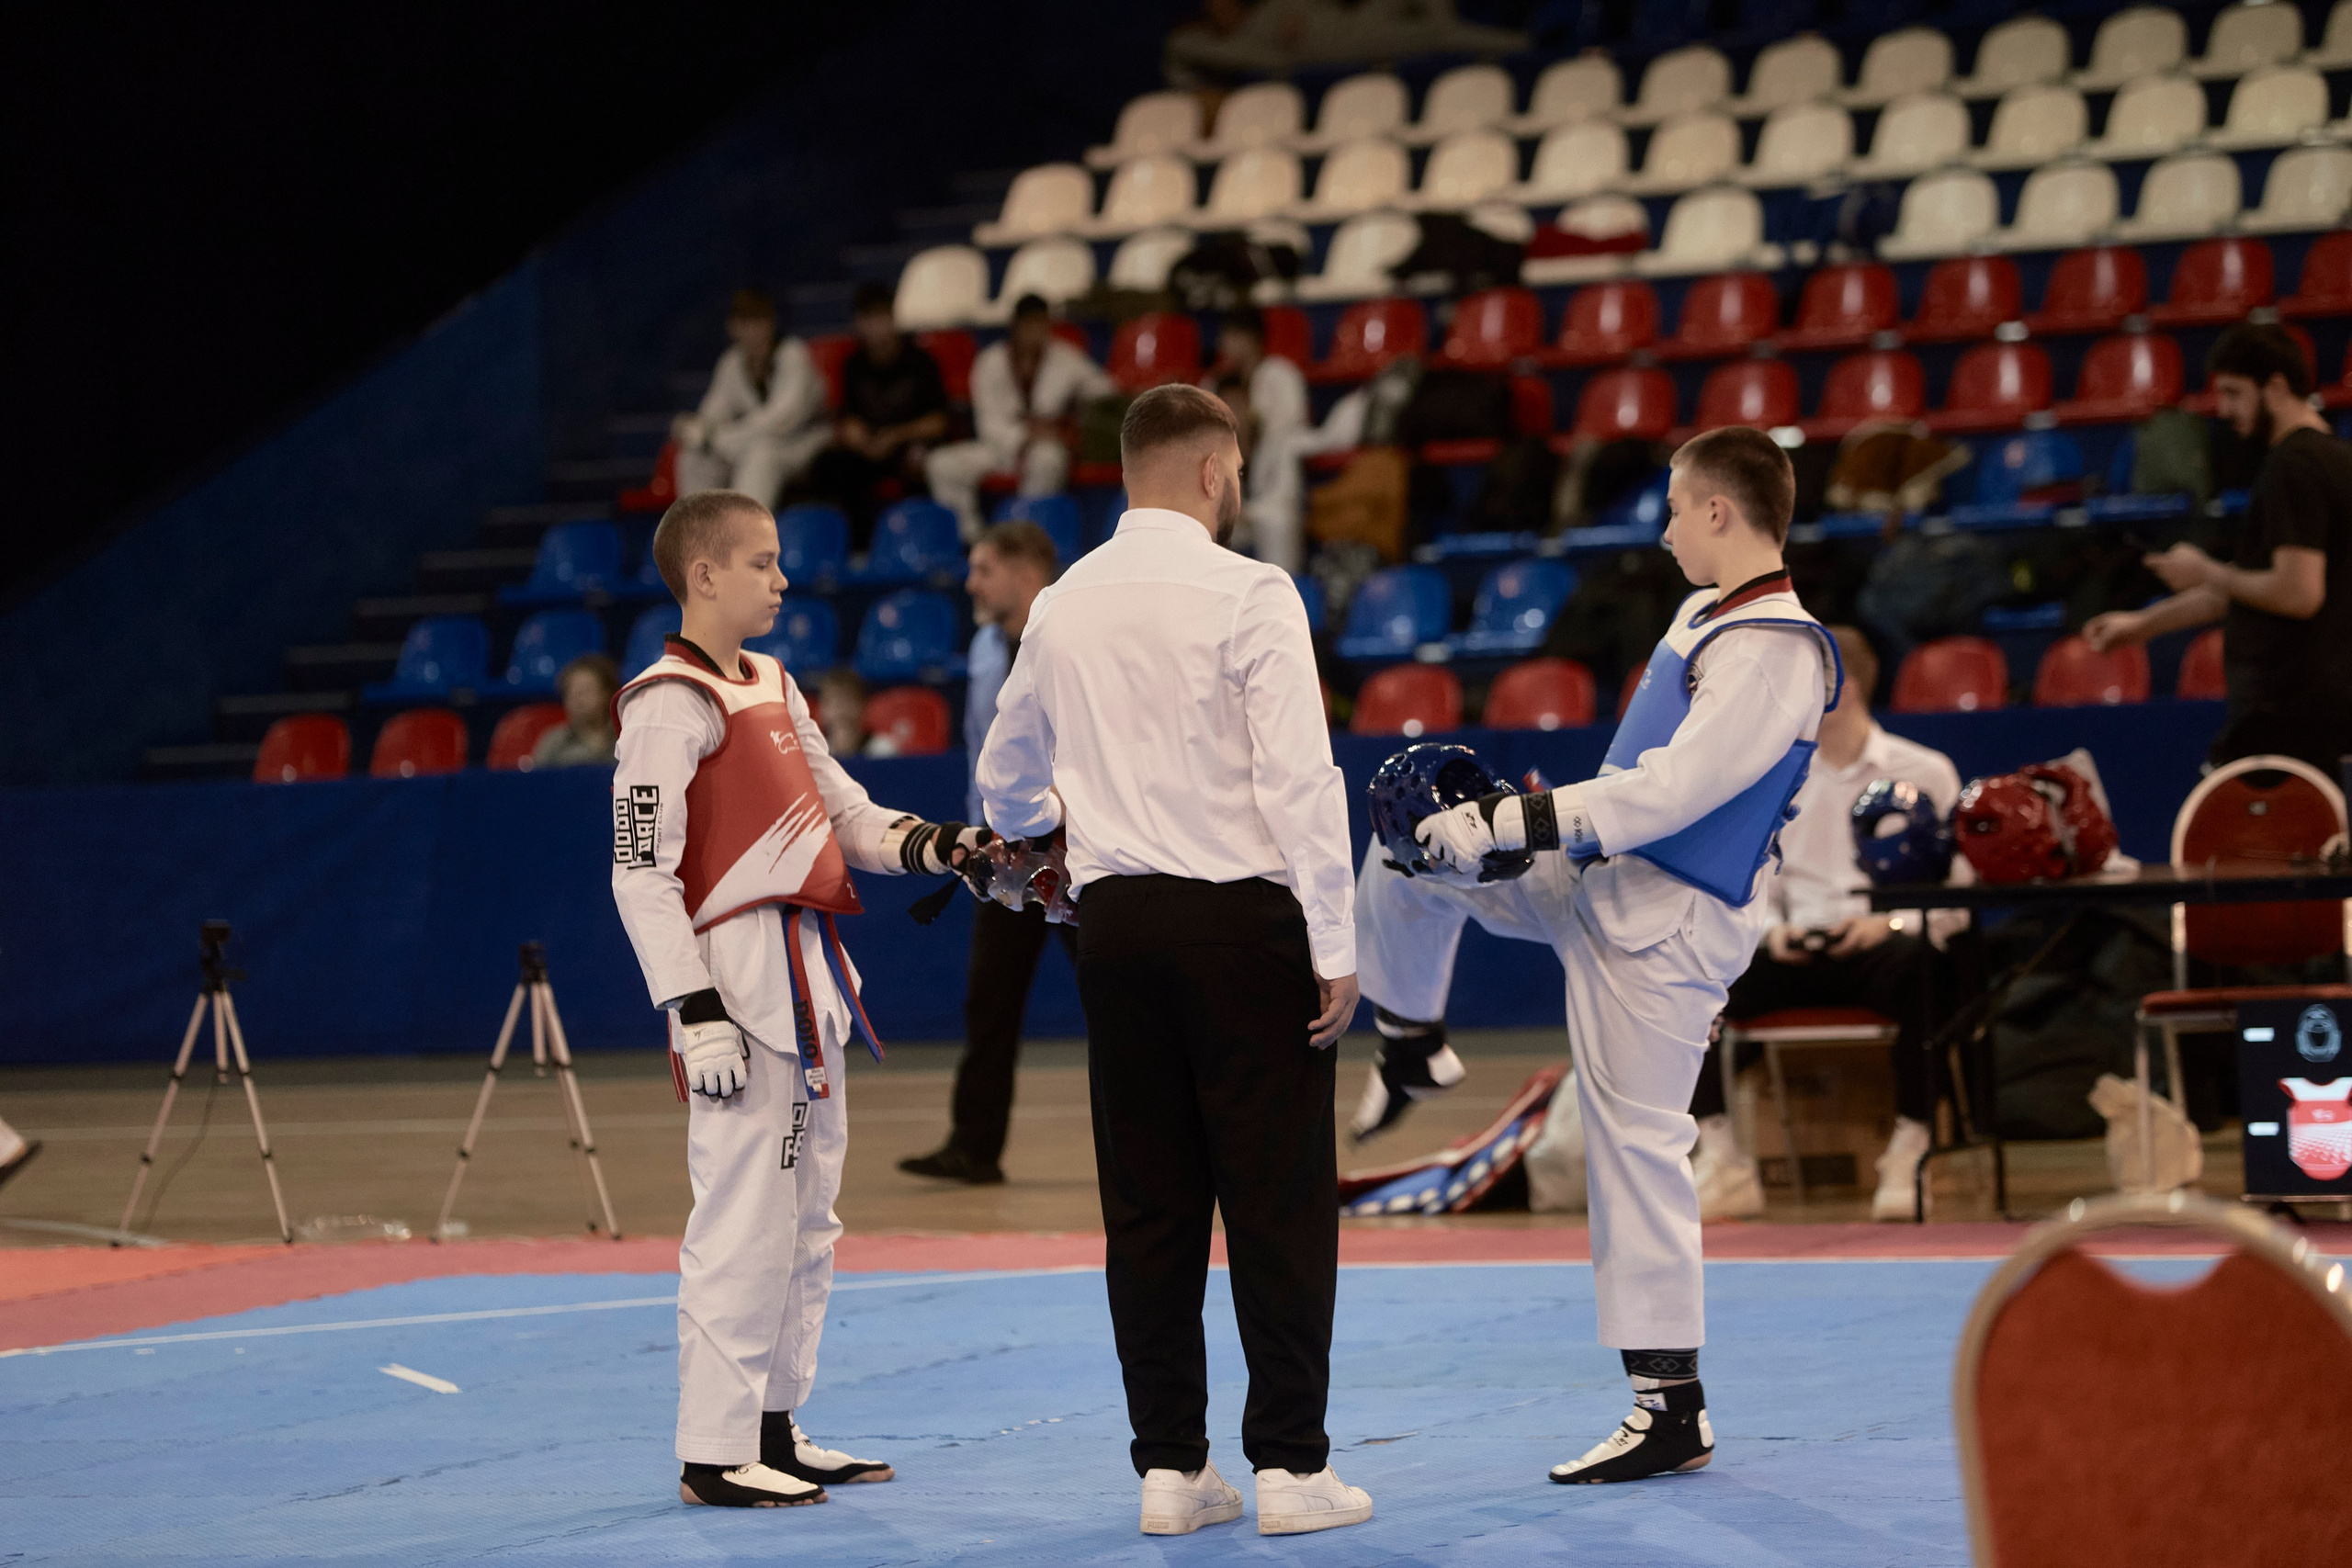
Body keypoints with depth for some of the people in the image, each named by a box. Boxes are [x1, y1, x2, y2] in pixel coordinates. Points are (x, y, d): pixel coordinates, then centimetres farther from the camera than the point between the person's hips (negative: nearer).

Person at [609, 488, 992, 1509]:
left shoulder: (770, 687, 16)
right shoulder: (671, 704, -12)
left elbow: (845, 816, 20)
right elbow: (641, 874, -15)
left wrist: (934, 846, 2)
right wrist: (695, 1015, -19)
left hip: (806, 981, 10)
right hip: (737, 982, -10)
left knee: (806, 1221, 15)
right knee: (744, 1222, -8)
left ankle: (776, 1428, 25)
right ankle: (716, 1453, -1)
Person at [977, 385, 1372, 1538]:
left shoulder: (1064, 606, 9)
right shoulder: (1246, 595, -9)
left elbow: (1008, 779, 24)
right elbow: (1300, 778, -14)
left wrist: (1043, 834, 47)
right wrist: (1335, 947, -9)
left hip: (1117, 923, 5)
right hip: (1241, 921, -5)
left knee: (1149, 1209, 8)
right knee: (1278, 1202, 1)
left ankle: (1170, 1466, 12)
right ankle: (1289, 1467, 2)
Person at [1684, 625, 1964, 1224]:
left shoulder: (1925, 773, 5)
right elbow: (1757, 885, 19)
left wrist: (1893, 921, -19)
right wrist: (1771, 927, -4)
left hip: (1883, 947, -4)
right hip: (1801, 951, 4)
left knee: (1916, 970, -42)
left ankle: (1908, 1157, -34)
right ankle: (1722, 1162, -22)